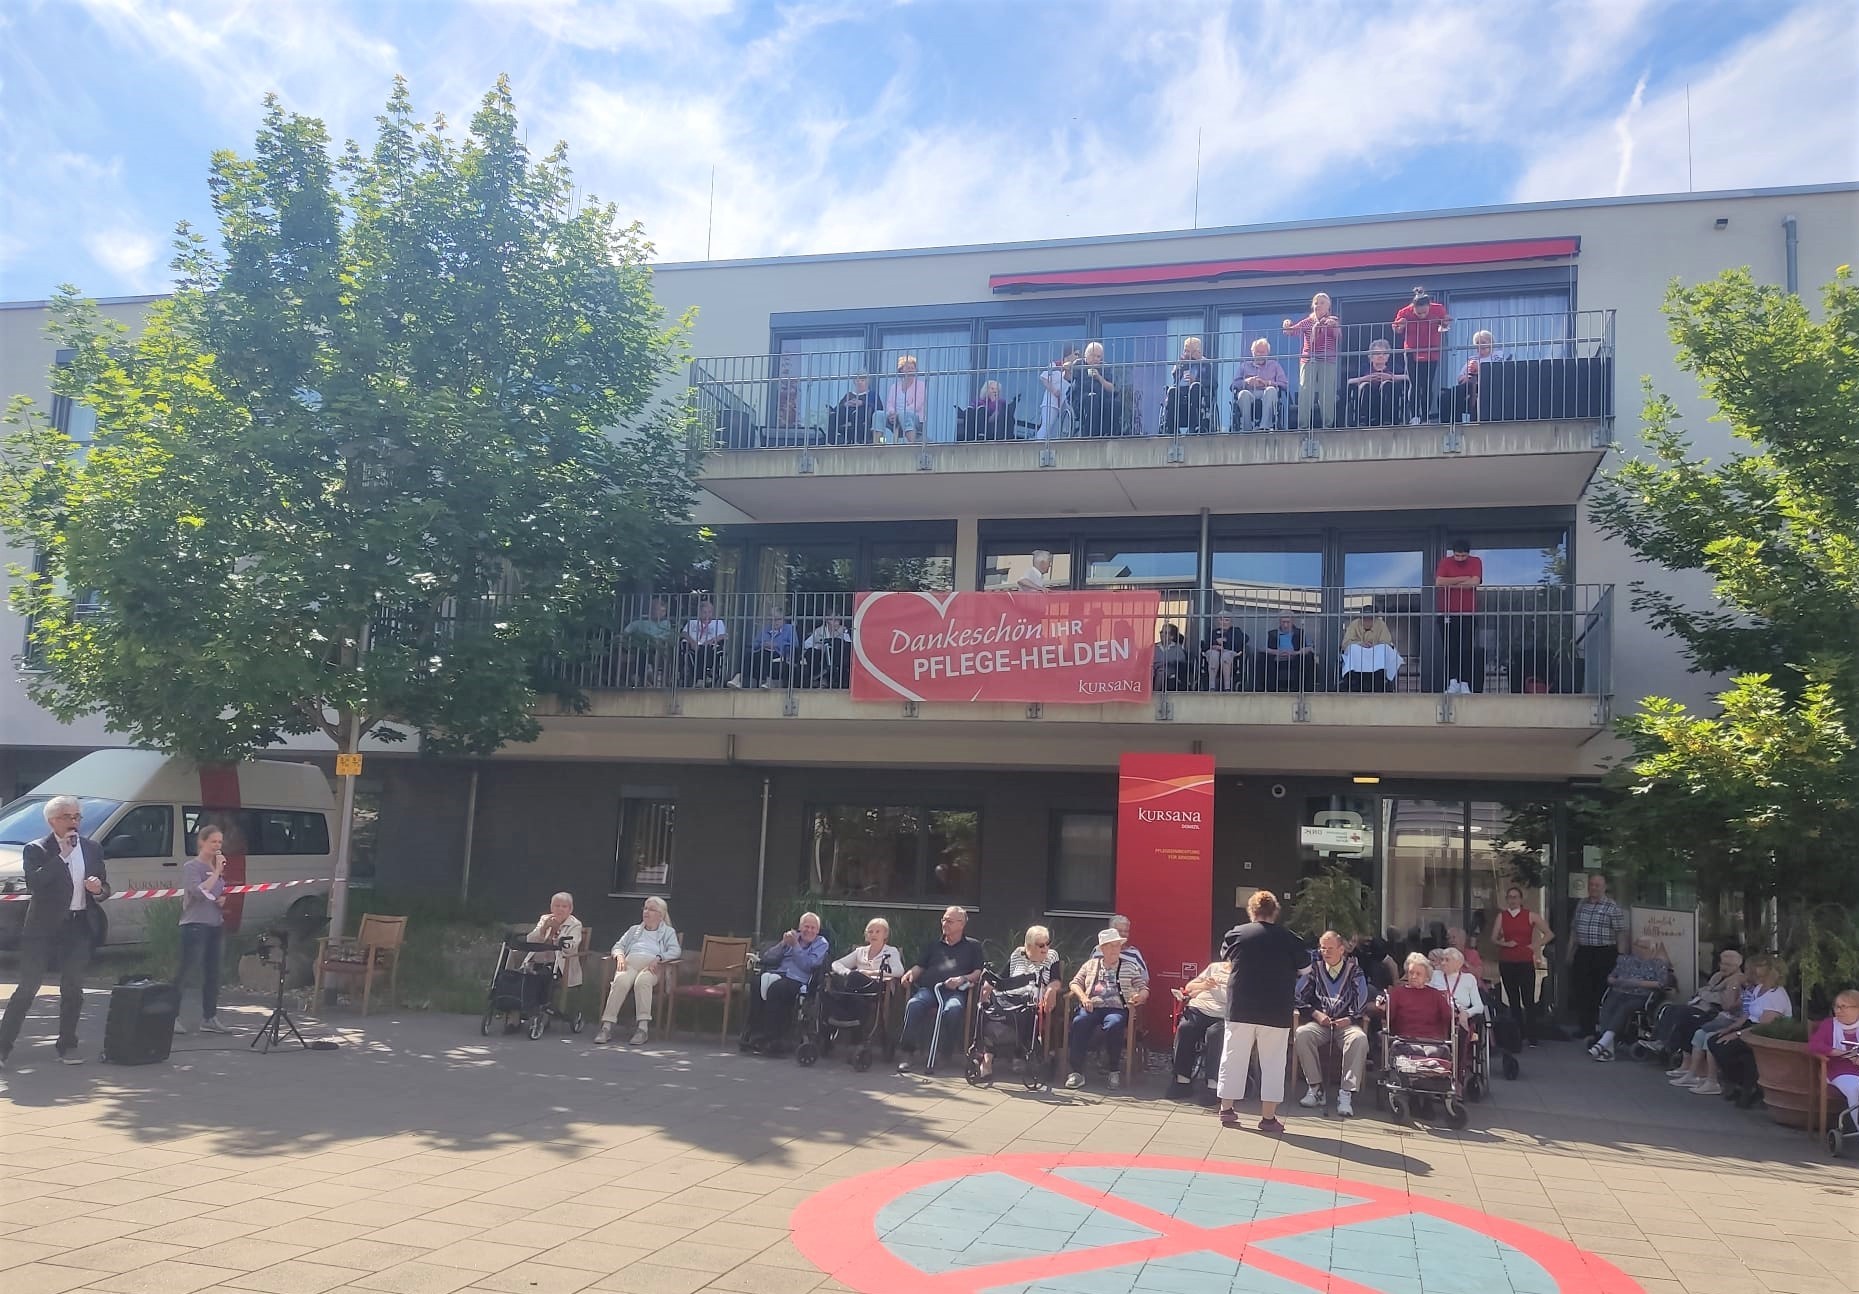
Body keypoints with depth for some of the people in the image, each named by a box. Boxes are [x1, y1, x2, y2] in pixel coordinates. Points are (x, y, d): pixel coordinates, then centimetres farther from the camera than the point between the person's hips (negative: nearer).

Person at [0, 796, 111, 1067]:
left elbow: (105, 888, 15)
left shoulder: (92, 848, 10)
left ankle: (67, 1046, 16)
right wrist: (61, 855, -20)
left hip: (80, 927, 4)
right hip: (44, 928, -4)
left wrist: (98, 889, -9)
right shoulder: (36, 849, -3)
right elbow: (33, 883, -19)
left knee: (73, 989, 8)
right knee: (28, 988, -3)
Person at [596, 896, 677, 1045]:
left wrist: (658, 958, -13)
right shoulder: (634, 930, 33)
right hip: (630, 962, 2)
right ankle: (607, 1026, -40)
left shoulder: (668, 932, 22)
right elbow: (618, 945, 24)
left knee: (642, 981, -40)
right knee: (621, 981, -34)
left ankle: (642, 1027, -44)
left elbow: (675, 951, 4)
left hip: (652, 966, -2)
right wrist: (620, 956, -1)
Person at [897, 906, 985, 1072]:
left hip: (955, 991, -3)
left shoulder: (973, 946, 22)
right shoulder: (933, 945, 31)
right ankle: (907, 1052, -30)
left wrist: (963, 979, -7)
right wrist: (910, 974, 0)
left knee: (953, 1008, -39)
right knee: (913, 1005, -32)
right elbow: (920, 966, 23)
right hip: (928, 989, 3)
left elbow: (981, 972, 10)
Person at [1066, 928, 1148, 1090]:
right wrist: (1083, 997, -3)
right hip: (1092, 1007, 1)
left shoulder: (1130, 967, 17)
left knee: (1113, 1025, -37)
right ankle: (1077, 1071, -29)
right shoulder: (1091, 964, 21)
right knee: (1079, 1022, -33)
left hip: (1117, 1008, -1)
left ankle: (1114, 1071, -20)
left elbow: (1144, 989, 12)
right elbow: (1075, 983, 17)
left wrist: (1140, 997, -13)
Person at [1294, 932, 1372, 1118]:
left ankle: (1346, 1093, -33)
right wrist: (1315, 1013, -5)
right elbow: (1299, 996, 10)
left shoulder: (1354, 971, 11)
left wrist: (1350, 1019, -11)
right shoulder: (1314, 968, 15)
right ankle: (1315, 1088, -25)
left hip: (1346, 1024, -1)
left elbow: (1362, 1004, 5)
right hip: (1319, 1023, 1)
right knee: (1302, 1034, -32)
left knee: (1360, 1038, -36)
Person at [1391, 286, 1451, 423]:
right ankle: (1414, 416, -4)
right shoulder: (1404, 313, -18)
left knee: (1428, 386, 2)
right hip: (1412, 354, -1)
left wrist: (1445, 325, -17)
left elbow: (1442, 331, 4)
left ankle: (1426, 417, 7)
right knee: (1415, 385, -6)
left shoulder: (1438, 309, -14)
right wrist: (1400, 328, -23)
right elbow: (1398, 334, -3)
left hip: (1432, 353, 1)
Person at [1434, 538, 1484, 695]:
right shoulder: (1445, 562, 3)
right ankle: (1452, 681, 0)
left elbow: (1475, 582, -13)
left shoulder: (1476, 562, 4)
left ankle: (1465, 683, -1)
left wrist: (1451, 584, -9)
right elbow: (1439, 582, -13)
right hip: (1448, 613, 0)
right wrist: (1463, 579, -10)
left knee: (1467, 649, -2)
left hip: (1468, 613, 0)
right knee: (1450, 649, -1)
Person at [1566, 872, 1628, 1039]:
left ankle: (1601, 1030, 4)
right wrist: (1570, 952, 16)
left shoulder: (1613, 908, -4)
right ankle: (1585, 1027, 15)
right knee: (1581, 992, 6)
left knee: (1602, 993, -2)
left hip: (1604, 955, -5)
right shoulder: (1581, 905, 13)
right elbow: (1573, 930, 19)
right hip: (1583, 953, 5)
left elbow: (1621, 934, -7)